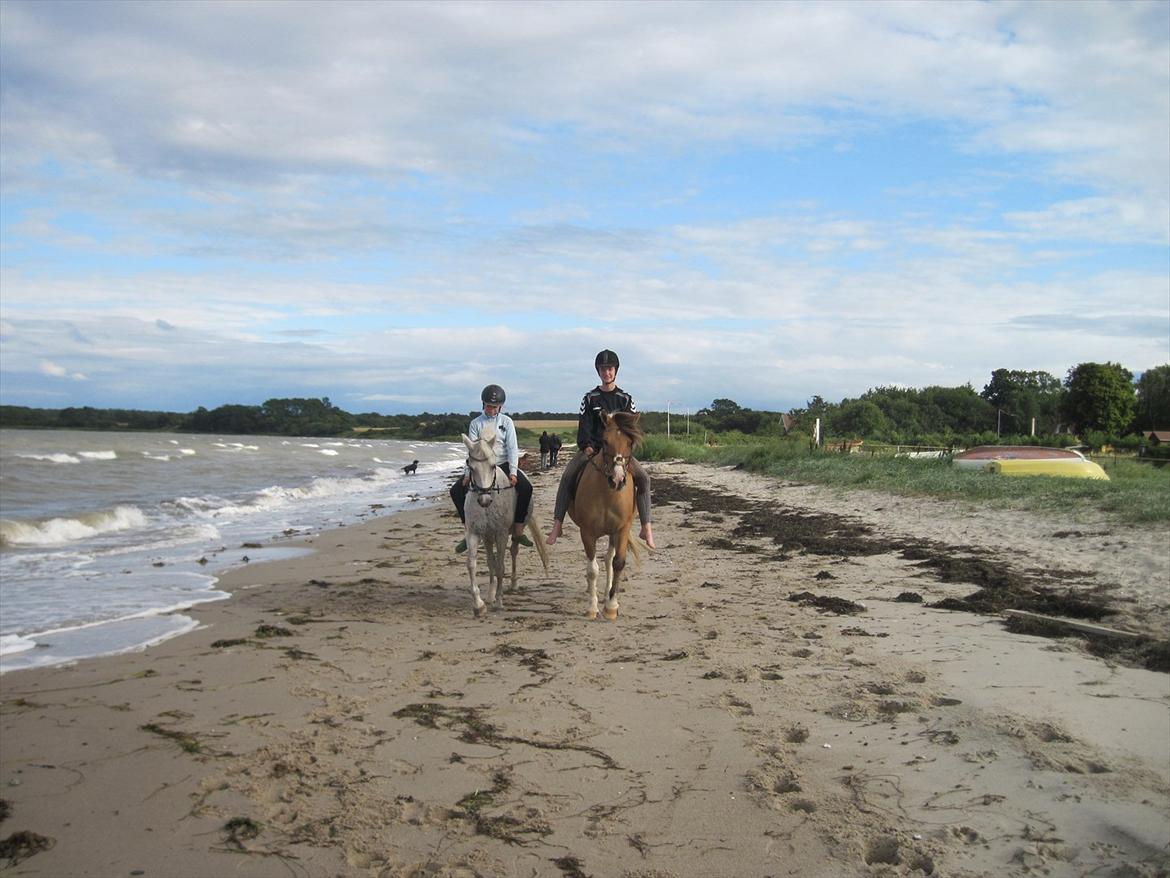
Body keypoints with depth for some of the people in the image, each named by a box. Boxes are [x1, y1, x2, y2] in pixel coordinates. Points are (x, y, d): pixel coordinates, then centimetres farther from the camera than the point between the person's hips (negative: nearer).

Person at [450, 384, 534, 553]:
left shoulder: (506, 422, 0)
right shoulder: (475, 424, 2)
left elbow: (512, 448, -7)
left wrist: (513, 472, -18)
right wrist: (467, 474, -14)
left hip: (503, 464, -1)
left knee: (526, 487, -26)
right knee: (456, 490, -16)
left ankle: (518, 531, -17)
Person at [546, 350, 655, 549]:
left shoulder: (626, 399, 8)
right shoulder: (590, 398, 8)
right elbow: (584, 425, 1)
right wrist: (586, 446, -15)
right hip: (592, 448, 0)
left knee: (643, 478, -23)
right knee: (568, 476, -24)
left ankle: (646, 528, -19)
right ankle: (557, 524, -22)